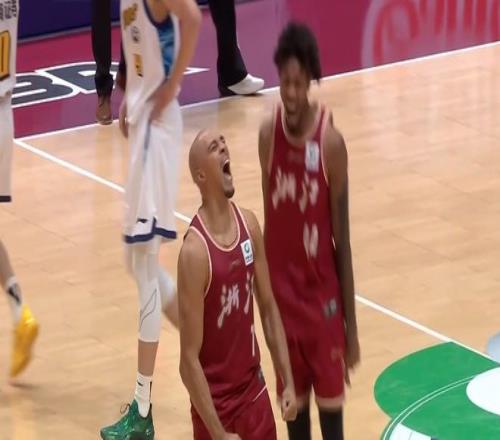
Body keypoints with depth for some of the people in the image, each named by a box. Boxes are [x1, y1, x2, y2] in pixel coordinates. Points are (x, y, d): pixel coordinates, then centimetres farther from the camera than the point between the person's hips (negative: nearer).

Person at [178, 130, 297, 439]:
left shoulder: (249, 225, -1)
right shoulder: (196, 251, -22)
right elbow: (189, 359, -21)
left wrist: (288, 381, 6)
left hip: (254, 391, 7)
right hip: (216, 405, -7)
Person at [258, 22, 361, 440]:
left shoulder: (330, 141, -15)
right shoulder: (268, 132, -4)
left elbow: (342, 237, -10)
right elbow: (269, 216, 7)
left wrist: (351, 323, -7)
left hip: (323, 296, -4)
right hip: (283, 292, 4)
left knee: (330, 405, 2)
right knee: (293, 403, 13)